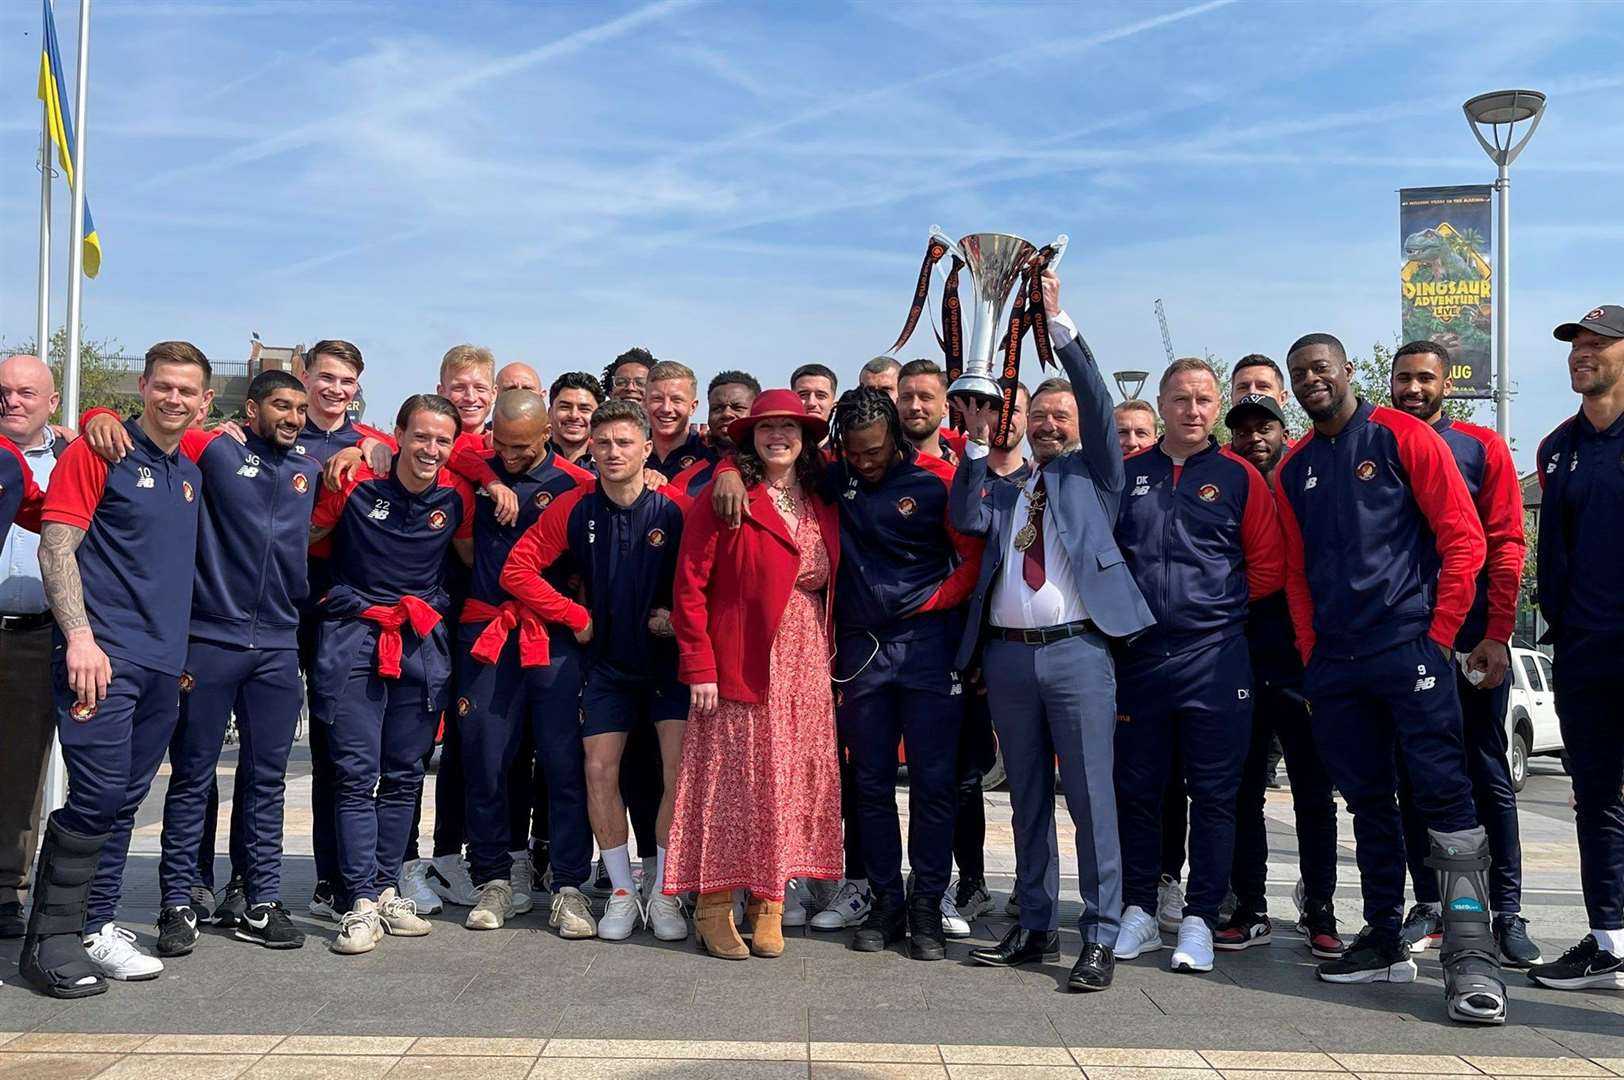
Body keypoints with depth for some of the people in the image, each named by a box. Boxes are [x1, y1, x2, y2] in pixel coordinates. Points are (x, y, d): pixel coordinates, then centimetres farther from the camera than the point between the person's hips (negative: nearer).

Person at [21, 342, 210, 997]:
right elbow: (56, 548, -10)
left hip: (165, 661, 7)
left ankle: (95, 928, 21)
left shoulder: (190, 472, 15)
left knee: (124, 801, 11)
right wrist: (79, 636, -18)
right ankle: (47, 941, 3)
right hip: (103, 654, -7)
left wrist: (184, 649, 16)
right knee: (97, 796, -10)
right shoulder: (99, 452, -4)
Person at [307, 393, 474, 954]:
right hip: (354, 634, -3)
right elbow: (303, 539, 3)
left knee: (405, 775, 8)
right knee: (356, 773, -6)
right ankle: (362, 902, -1)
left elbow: (472, 556, 16)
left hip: (423, 640, 3)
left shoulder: (456, 495, 0)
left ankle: (387, 888, 20)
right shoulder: (356, 482, -8)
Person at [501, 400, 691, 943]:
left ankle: (663, 894, 5)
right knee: (600, 770, 0)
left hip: (669, 657, -2)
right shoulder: (574, 508, -7)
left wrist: (679, 615, -15)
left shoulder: (675, 509, -12)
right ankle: (622, 892, 15)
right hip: (607, 659, 2)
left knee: (681, 766, -10)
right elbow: (517, 569, -5)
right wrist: (575, 616, -7)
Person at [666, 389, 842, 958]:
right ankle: (714, 906, 9)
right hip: (741, 666, -5)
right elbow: (689, 587, -7)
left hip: (806, 670, 5)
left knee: (792, 783, 6)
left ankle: (768, 904, 17)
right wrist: (700, 667, -12)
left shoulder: (823, 508, 12)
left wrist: (832, 663, 8)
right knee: (731, 779, -2)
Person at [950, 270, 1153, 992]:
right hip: (1007, 654, 4)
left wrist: (1056, 322, -9)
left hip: (1077, 651, -3)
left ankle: (1100, 937, 3)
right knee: (1027, 798, 11)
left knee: (1090, 795, -4)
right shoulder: (1003, 484, 17)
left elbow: (1098, 401, -3)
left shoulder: (1093, 474, 10)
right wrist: (978, 441, -5)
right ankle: (1036, 927, 21)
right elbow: (968, 520, -1)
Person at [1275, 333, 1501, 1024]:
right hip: (1334, 663, 5)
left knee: (1444, 793, -9)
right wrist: (1311, 653, 10)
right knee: (1368, 800, 10)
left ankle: (1471, 956, -6)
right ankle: (1384, 941, 19)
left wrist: (1439, 634, -8)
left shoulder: (1402, 437, -1)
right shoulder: (1293, 469, 14)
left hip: (1409, 648, -5)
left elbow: (1463, 538, -4)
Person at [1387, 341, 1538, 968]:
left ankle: (1507, 912, 9)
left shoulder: (1482, 448, 4)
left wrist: (1496, 634, -10)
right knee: (1413, 777, 7)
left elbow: (1506, 545, -2)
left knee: (1488, 775, 3)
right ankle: (1429, 906, 16)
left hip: (1471, 640, -2)